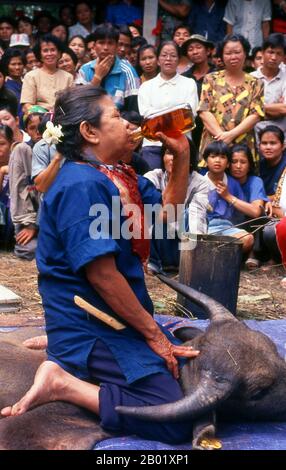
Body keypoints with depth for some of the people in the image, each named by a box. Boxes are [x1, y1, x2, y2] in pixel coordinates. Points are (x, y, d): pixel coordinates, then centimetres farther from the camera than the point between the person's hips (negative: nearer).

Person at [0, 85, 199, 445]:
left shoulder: (115, 175, 9)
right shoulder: (83, 185, -22)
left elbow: (167, 209, 21)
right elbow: (101, 274, -25)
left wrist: (181, 155, 6)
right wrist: (153, 333, -16)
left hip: (117, 318, 10)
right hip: (91, 325, -10)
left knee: (184, 370, 26)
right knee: (176, 422, -15)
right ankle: (61, 383, -10)